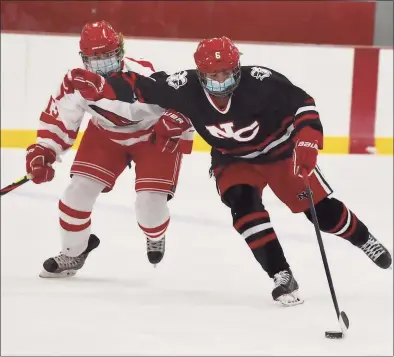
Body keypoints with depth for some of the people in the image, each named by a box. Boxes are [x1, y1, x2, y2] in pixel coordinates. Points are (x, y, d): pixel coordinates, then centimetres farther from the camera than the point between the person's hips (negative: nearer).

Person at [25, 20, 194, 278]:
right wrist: (43, 152, -19)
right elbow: (58, 117, -9)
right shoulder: (77, 82, -20)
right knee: (80, 188, -9)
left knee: (150, 201, -15)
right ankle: (72, 252, 16)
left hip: (153, 135, -4)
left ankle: (156, 237, 25)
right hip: (106, 135, 4)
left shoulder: (141, 73, -35)